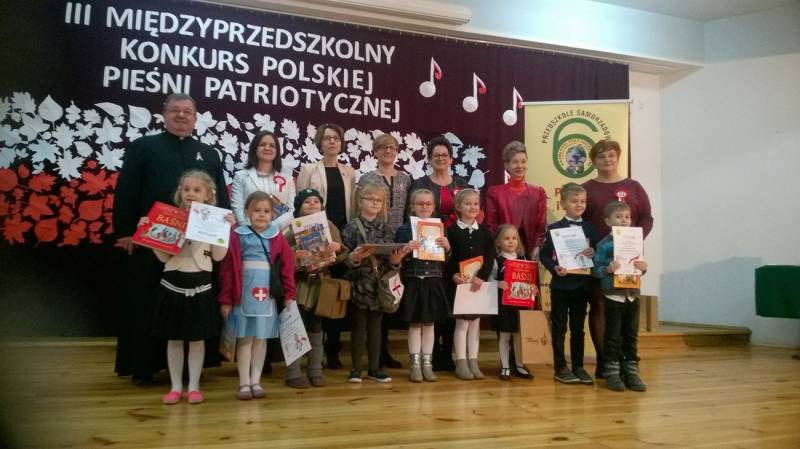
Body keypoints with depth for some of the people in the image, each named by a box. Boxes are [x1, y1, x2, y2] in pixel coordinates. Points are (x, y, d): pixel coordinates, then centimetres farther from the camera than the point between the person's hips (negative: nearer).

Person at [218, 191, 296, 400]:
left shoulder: (277, 237, 3)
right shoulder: (237, 236, -3)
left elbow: (287, 266, 3)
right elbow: (227, 270, -3)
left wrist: (289, 295, -1)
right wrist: (225, 300, -5)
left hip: (267, 296, 2)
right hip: (243, 296, -2)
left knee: (261, 339, 9)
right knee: (245, 339, 4)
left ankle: (256, 381, 18)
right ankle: (244, 383, 12)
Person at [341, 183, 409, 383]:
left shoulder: (384, 228, 7)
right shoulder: (352, 227, -5)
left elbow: (391, 255, 8)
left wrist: (396, 259, -13)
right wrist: (353, 258, -28)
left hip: (379, 284, 4)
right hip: (360, 284, -4)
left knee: (375, 326, 11)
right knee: (359, 326, 4)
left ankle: (374, 367, 19)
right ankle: (355, 368, 14)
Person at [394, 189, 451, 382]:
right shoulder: (404, 230, -1)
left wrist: (447, 247, -11)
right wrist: (407, 249, -23)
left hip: (433, 283, 3)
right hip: (413, 283, -2)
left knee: (429, 323, 8)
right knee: (415, 324, 4)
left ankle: (427, 364, 16)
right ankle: (415, 365, 12)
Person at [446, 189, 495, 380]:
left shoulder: (484, 231, 7)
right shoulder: (452, 230, -2)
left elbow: (490, 256, -2)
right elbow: (447, 257, -6)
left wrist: (481, 276, -14)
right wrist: (453, 275, -21)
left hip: (480, 282, 3)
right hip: (460, 282, -3)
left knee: (475, 322, 7)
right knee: (462, 322, -2)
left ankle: (473, 362, 14)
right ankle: (461, 363, 6)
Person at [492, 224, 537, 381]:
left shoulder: (523, 259, 9)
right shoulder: (497, 260, -3)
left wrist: (533, 289, -5)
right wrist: (498, 284, -25)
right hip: (503, 302, -3)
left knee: (519, 333, 8)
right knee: (504, 334, 3)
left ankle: (519, 365, 21)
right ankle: (505, 367, 12)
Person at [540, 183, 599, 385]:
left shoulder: (589, 228, 7)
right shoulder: (554, 228, -4)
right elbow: (543, 254, -5)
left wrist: (593, 254, -13)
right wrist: (554, 268, -20)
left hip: (582, 283, 3)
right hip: (561, 284, -3)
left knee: (578, 327, 11)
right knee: (559, 328, 4)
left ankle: (578, 366, 19)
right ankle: (560, 368, 11)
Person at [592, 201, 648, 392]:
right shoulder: (604, 244, -7)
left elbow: (639, 268, 13)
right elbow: (596, 270, -10)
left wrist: (644, 267, -9)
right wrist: (608, 269, -28)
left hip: (633, 295, 4)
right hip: (613, 296, -4)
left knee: (631, 335, 11)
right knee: (613, 335, 3)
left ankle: (631, 372, 19)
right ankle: (612, 372, 12)